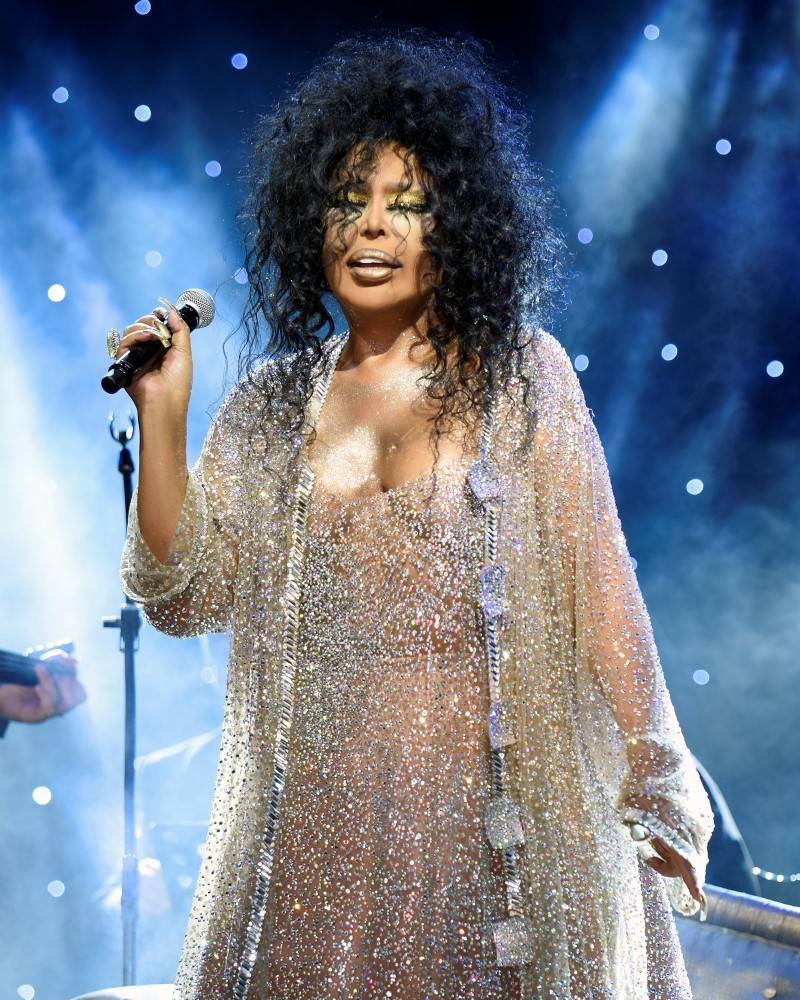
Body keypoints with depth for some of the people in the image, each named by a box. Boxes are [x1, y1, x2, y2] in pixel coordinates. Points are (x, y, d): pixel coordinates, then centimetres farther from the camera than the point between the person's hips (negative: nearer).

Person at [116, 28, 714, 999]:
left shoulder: (520, 377, 0)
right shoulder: (270, 402, 8)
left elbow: (598, 589, -1)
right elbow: (187, 596, 4)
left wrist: (655, 795, -2)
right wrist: (161, 417, -6)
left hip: (494, 801, -2)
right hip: (319, 822, 3)